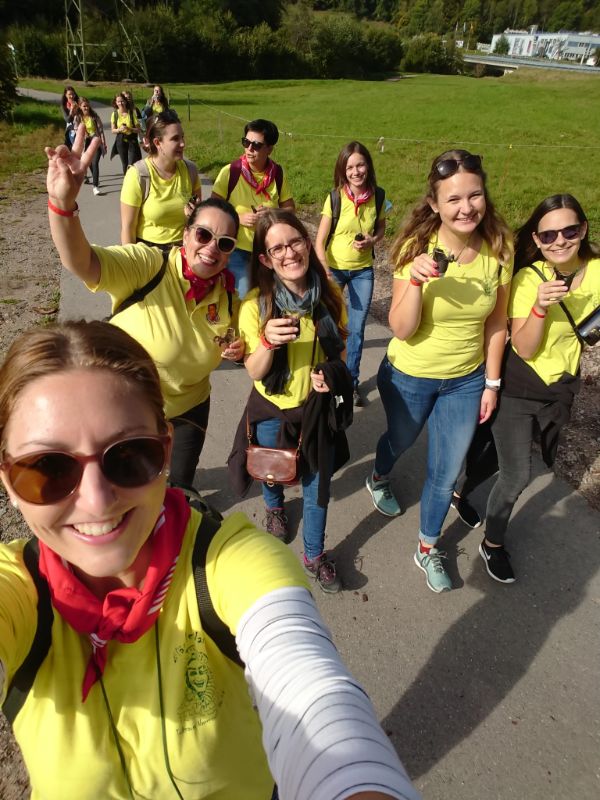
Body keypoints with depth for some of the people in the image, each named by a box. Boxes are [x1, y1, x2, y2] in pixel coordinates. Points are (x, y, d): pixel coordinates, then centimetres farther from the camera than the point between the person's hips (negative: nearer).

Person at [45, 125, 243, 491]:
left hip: (188, 405, 3)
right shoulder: (149, 265, -28)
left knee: (181, 482, 25)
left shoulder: (229, 292, -13)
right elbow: (82, 263, -46)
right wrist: (63, 202, -64)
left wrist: (235, 350, -16)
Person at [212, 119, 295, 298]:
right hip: (237, 249, -2)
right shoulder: (230, 172, -11)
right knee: (241, 298, -1)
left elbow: (290, 207, 5)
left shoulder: (277, 173, -4)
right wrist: (239, 218, -21)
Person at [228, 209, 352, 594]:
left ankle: (315, 555, 36)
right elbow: (255, 373, -17)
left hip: (318, 405, 1)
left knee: (318, 483, 12)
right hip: (273, 408, -1)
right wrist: (268, 343, -38)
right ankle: (275, 507, 60)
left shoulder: (330, 296, -11)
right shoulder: (256, 305, -19)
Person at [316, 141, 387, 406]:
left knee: (356, 329, 6)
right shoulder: (335, 198, -15)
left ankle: (352, 381, 24)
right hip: (334, 268, -1)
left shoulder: (377, 196, -8)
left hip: (363, 270, 2)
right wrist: (325, 273, -25)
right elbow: (320, 241, -12)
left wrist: (372, 240, -13)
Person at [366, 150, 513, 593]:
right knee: (400, 440, 27)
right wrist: (417, 281, -38)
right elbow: (401, 329, -23)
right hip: (409, 377, -2)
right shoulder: (417, 249, -20)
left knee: (447, 473, 13)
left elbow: (497, 322, -2)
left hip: (467, 381, 2)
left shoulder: (499, 248, -13)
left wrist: (492, 383, 2)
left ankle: (429, 547, 38)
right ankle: (379, 478, 63)